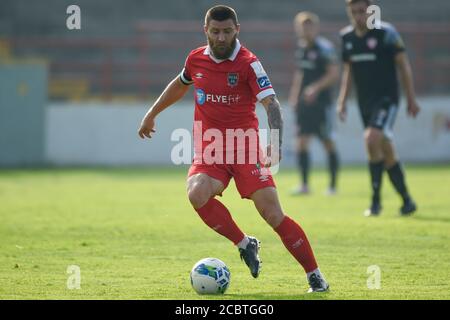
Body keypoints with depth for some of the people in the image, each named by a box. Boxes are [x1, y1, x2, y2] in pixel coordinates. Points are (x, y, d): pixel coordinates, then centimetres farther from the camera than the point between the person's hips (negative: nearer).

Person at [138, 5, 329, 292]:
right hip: (208, 149, 4)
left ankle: (315, 275, -2)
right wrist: (152, 114, 34)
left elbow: (271, 103, -21)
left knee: (273, 213, -13)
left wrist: (276, 143, -37)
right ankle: (245, 245, -7)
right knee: (197, 194, -28)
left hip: (245, 148, -3)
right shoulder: (196, 59, 5)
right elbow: (180, 85, 27)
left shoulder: (248, 63, -10)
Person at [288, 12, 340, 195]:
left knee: (328, 143, 1)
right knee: (301, 142, -1)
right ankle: (304, 185, 1)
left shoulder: (325, 48, -10)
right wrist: (294, 97, 18)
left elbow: (334, 74, -14)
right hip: (304, 103, 6)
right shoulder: (301, 49, 12)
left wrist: (316, 88, -22)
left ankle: (332, 185, 8)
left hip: (321, 102, -6)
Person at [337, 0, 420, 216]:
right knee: (386, 151, 8)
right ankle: (407, 200, 19)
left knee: (372, 139, -24)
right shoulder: (346, 37, 8)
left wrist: (411, 99, -4)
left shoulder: (386, 33, -9)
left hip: (387, 99, -6)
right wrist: (342, 101, 12)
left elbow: (403, 65, -4)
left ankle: (376, 199, -16)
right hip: (365, 101, 6)